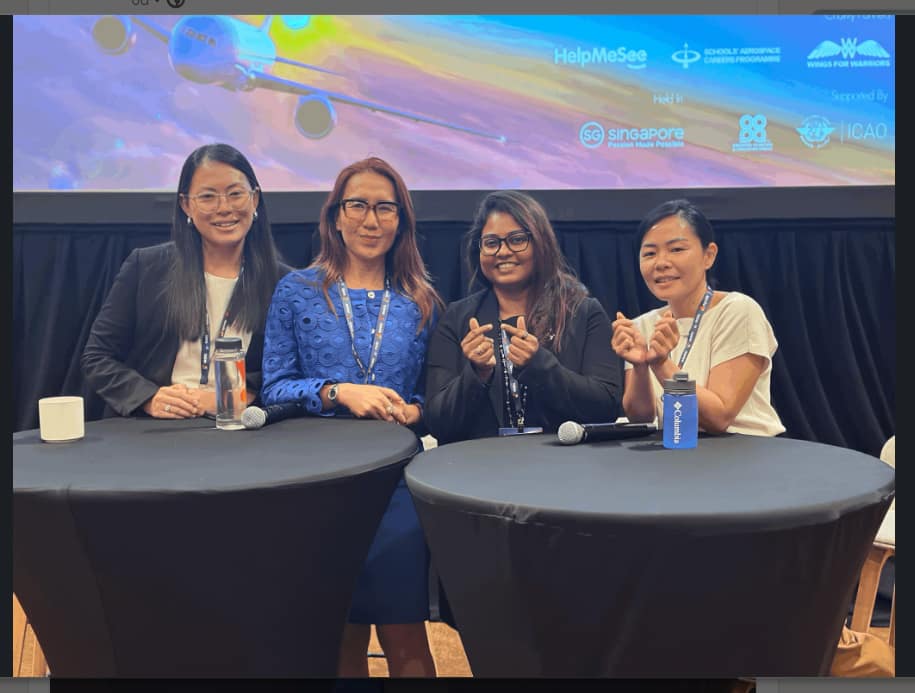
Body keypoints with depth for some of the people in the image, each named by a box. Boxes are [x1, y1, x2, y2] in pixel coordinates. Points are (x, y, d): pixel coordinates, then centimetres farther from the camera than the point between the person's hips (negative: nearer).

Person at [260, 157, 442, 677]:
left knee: (405, 638, 3)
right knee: (342, 638, 11)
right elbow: (275, 388, 0)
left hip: (399, 478, 0)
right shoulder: (297, 291, 5)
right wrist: (336, 393, -16)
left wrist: (413, 410, -12)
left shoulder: (423, 301, 7)